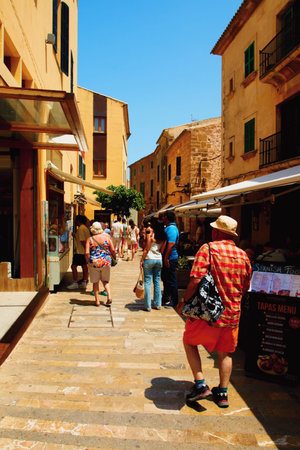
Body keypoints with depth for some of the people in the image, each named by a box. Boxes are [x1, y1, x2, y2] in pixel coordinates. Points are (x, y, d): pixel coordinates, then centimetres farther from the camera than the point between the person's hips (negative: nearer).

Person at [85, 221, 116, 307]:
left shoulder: (90, 239, -4)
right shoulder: (107, 237, 0)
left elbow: (87, 253, -10)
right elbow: (113, 250, 0)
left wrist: (88, 262, 3)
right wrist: (114, 258, 16)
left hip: (94, 263, -1)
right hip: (106, 262, 2)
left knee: (95, 282, 11)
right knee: (105, 280, 19)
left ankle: (97, 301, 15)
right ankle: (109, 296, 1)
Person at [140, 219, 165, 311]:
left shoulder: (150, 233, -10)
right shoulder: (162, 236, 2)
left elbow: (146, 249, -9)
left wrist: (142, 260, -4)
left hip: (149, 259, -4)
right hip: (159, 259, 4)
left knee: (147, 282, 1)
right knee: (157, 281, 13)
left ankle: (148, 306, 2)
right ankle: (157, 304, 17)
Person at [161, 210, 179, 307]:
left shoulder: (171, 228, -17)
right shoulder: (168, 228, 16)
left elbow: (171, 244, -26)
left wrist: (166, 257, -26)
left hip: (170, 259, -10)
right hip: (166, 258, 10)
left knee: (171, 280, 0)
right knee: (165, 278, 18)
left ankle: (174, 301, 11)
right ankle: (166, 298, 30)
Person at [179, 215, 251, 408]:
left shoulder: (208, 248, -14)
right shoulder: (243, 255, 2)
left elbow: (196, 280, -23)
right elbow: (245, 287, 11)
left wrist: (184, 301, -11)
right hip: (233, 313, 5)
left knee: (189, 341, 17)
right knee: (225, 352, 21)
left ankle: (200, 385, 12)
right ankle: (222, 393, 28)